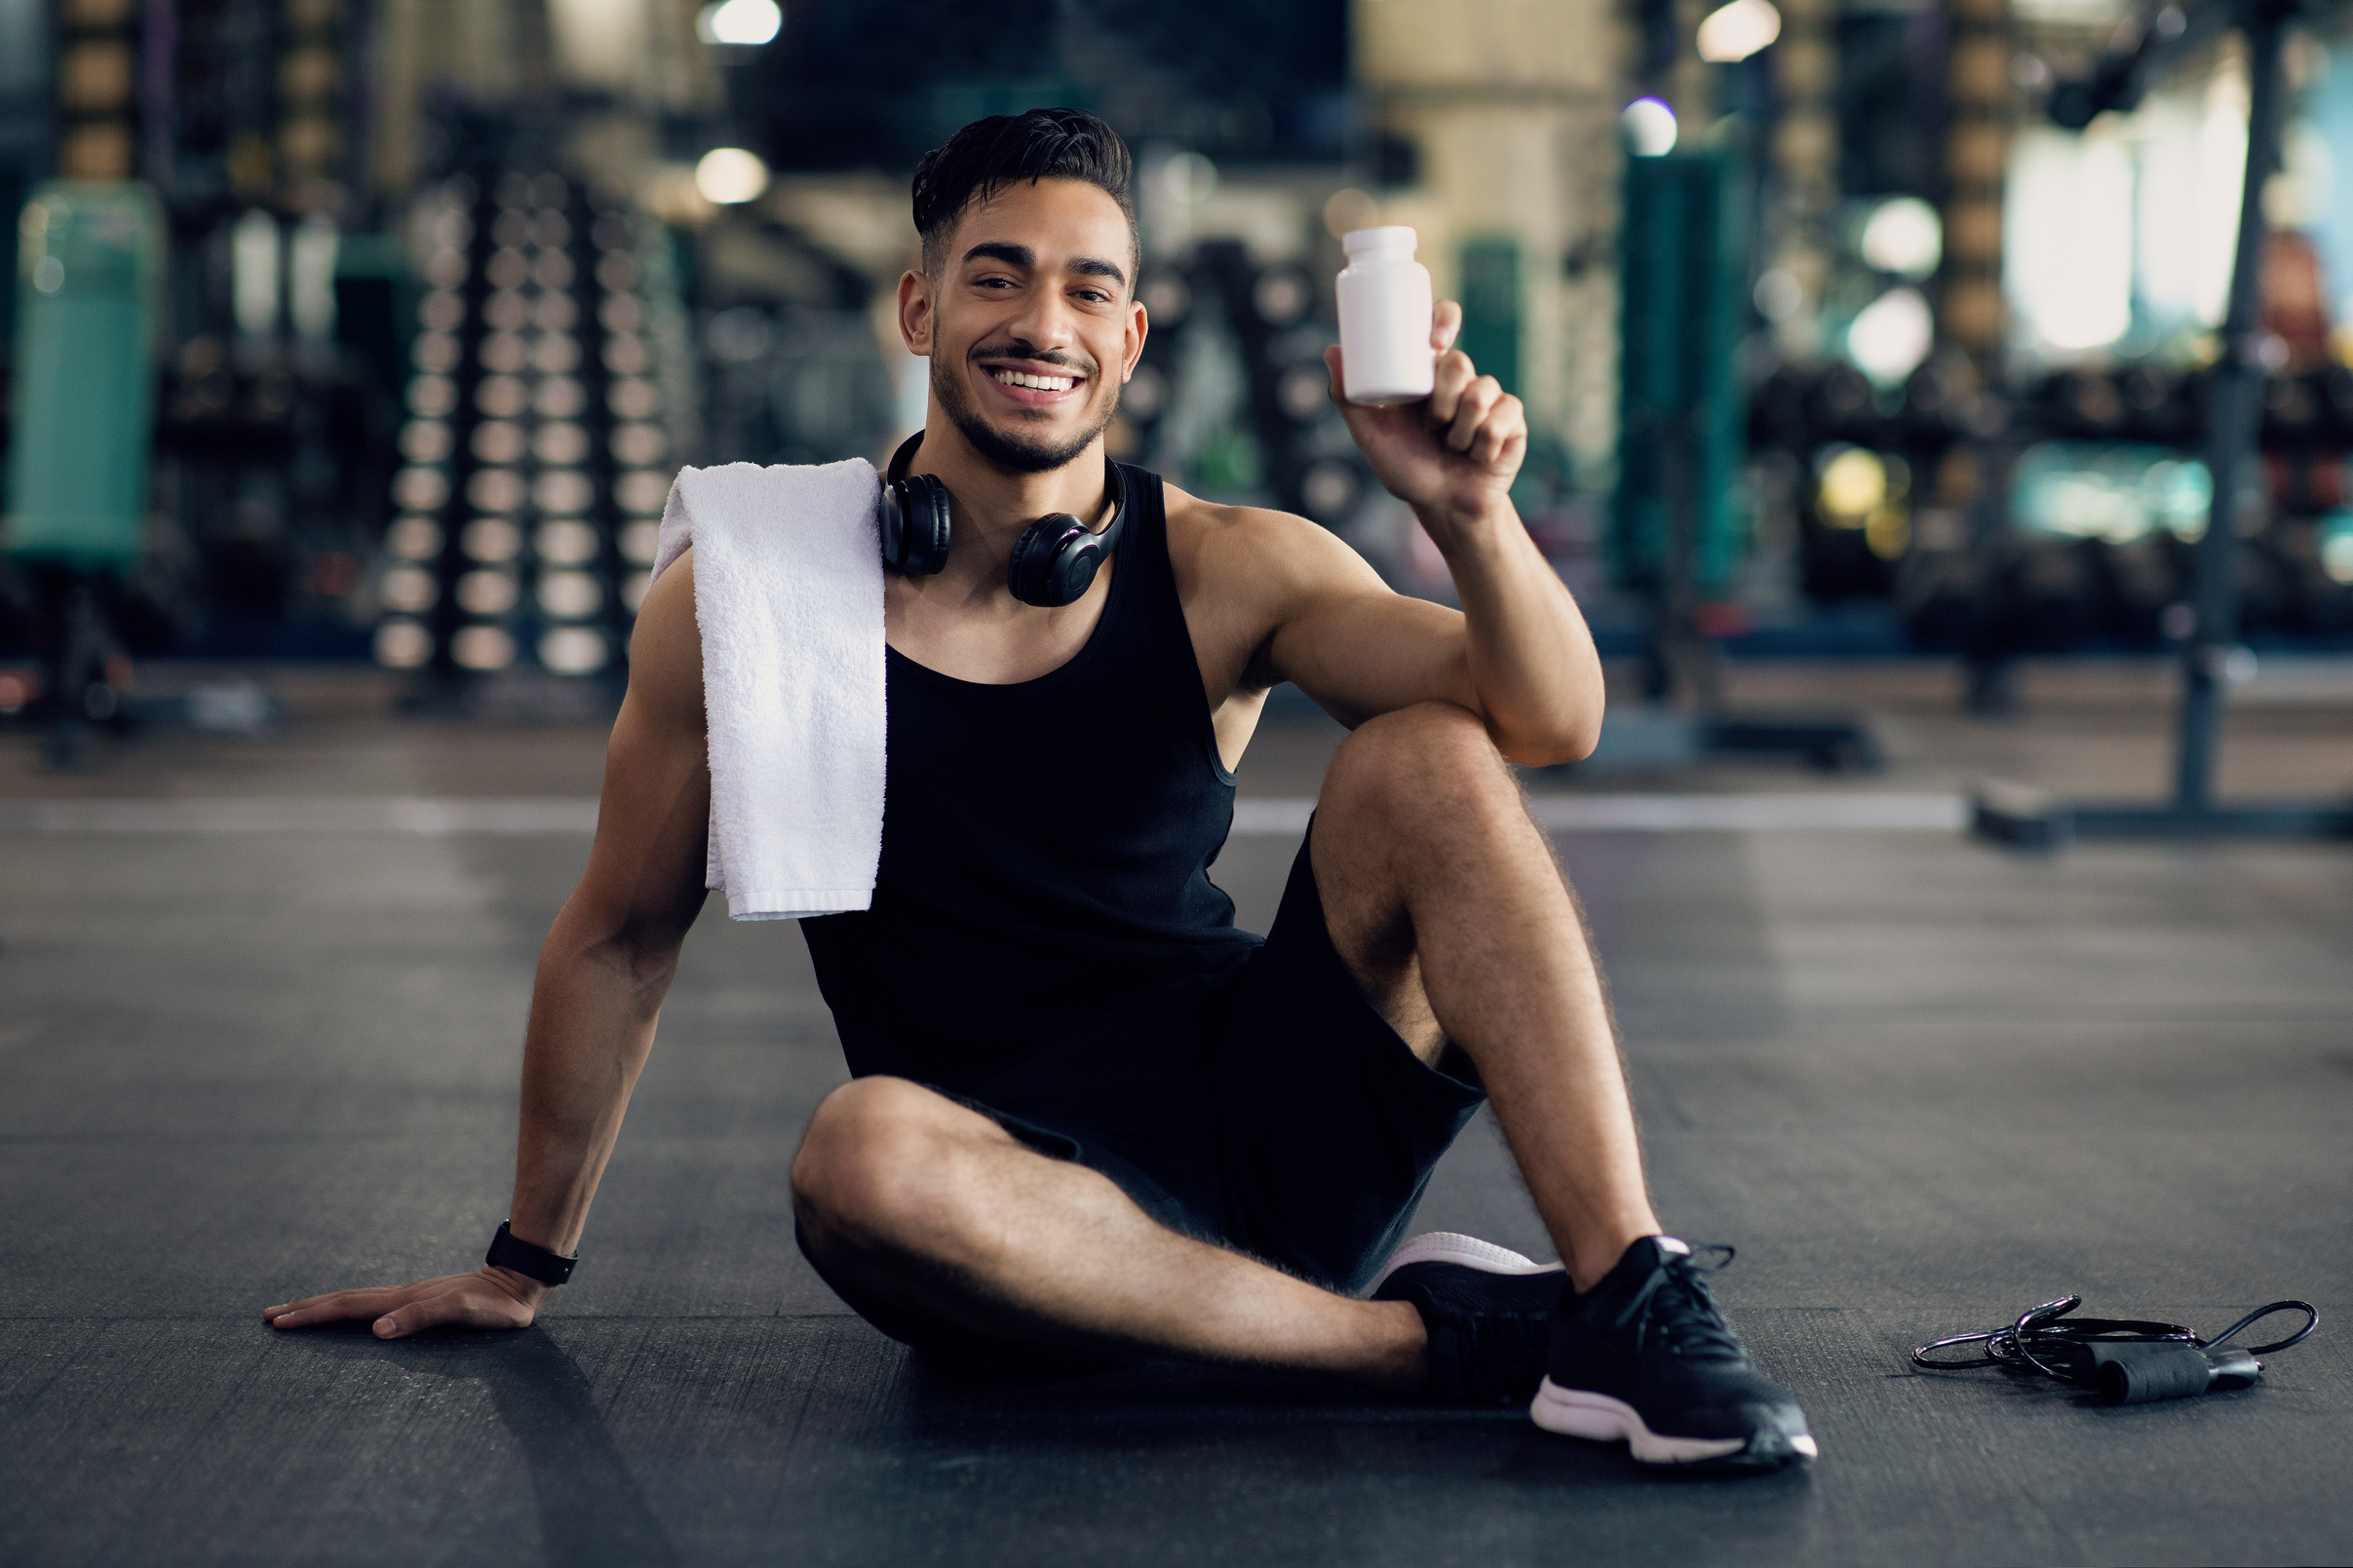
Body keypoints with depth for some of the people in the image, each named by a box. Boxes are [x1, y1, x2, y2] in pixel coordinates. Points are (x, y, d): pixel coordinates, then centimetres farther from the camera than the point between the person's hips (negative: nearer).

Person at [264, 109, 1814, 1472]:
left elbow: (1552, 723, -14)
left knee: (1427, 756, -19)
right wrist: (525, 1264, 14)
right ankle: (1433, 1338, -23)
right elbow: (622, 936, 7)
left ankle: (1629, 1297, -22)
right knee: (863, 1157, -36)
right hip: (1040, 1189, -1)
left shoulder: (1223, 570, -2)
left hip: (1272, 1118, 1)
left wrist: (1471, 517, -34)